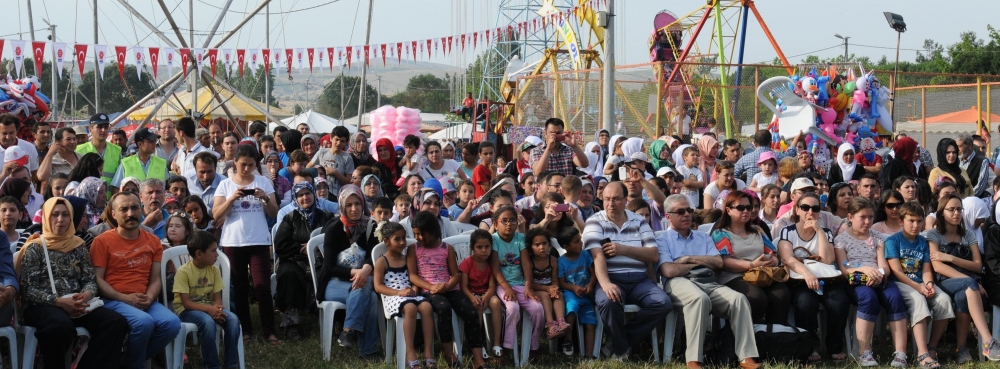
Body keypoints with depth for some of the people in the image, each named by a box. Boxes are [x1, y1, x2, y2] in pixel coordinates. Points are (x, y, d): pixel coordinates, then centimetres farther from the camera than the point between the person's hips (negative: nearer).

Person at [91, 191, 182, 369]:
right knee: (144, 321, -34)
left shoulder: (153, 241, 13)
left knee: (172, 323, -23)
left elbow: (156, 279, 11)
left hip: (144, 302, 5)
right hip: (113, 300, -5)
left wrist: (149, 298, -10)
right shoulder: (102, 241, 1)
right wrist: (125, 298, -15)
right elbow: (97, 279, -4)